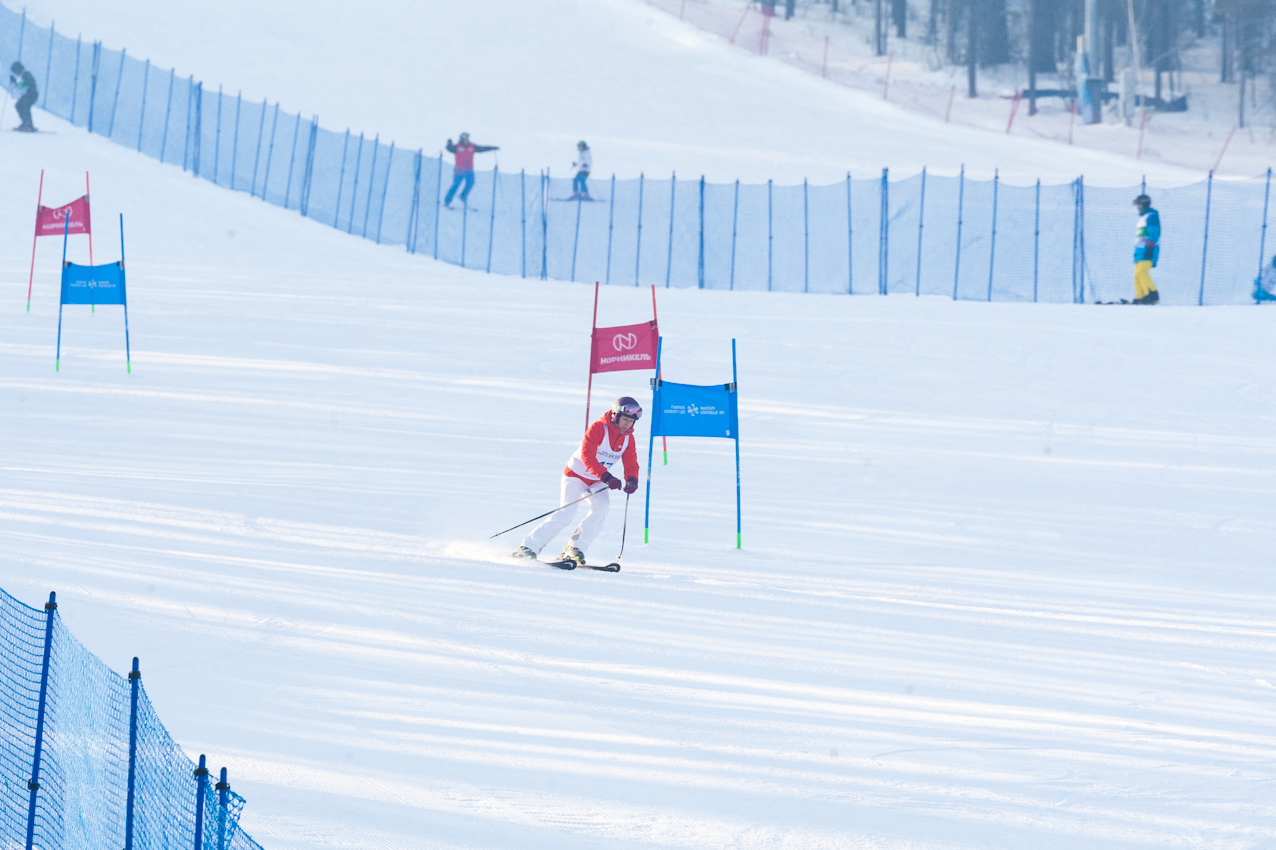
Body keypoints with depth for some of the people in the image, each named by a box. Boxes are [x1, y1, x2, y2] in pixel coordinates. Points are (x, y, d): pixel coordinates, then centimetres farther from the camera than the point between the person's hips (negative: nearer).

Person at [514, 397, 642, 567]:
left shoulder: (629, 439, -2)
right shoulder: (598, 428, -22)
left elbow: (631, 464, -4)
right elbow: (587, 456, -32)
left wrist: (631, 481, -28)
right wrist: (606, 477, -43)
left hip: (597, 482, 6)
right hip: (576, 475, -6)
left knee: (601, 506, -23)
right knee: (567, 512, -21)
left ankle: (575, 549, -16)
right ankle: (528, 548, -15)